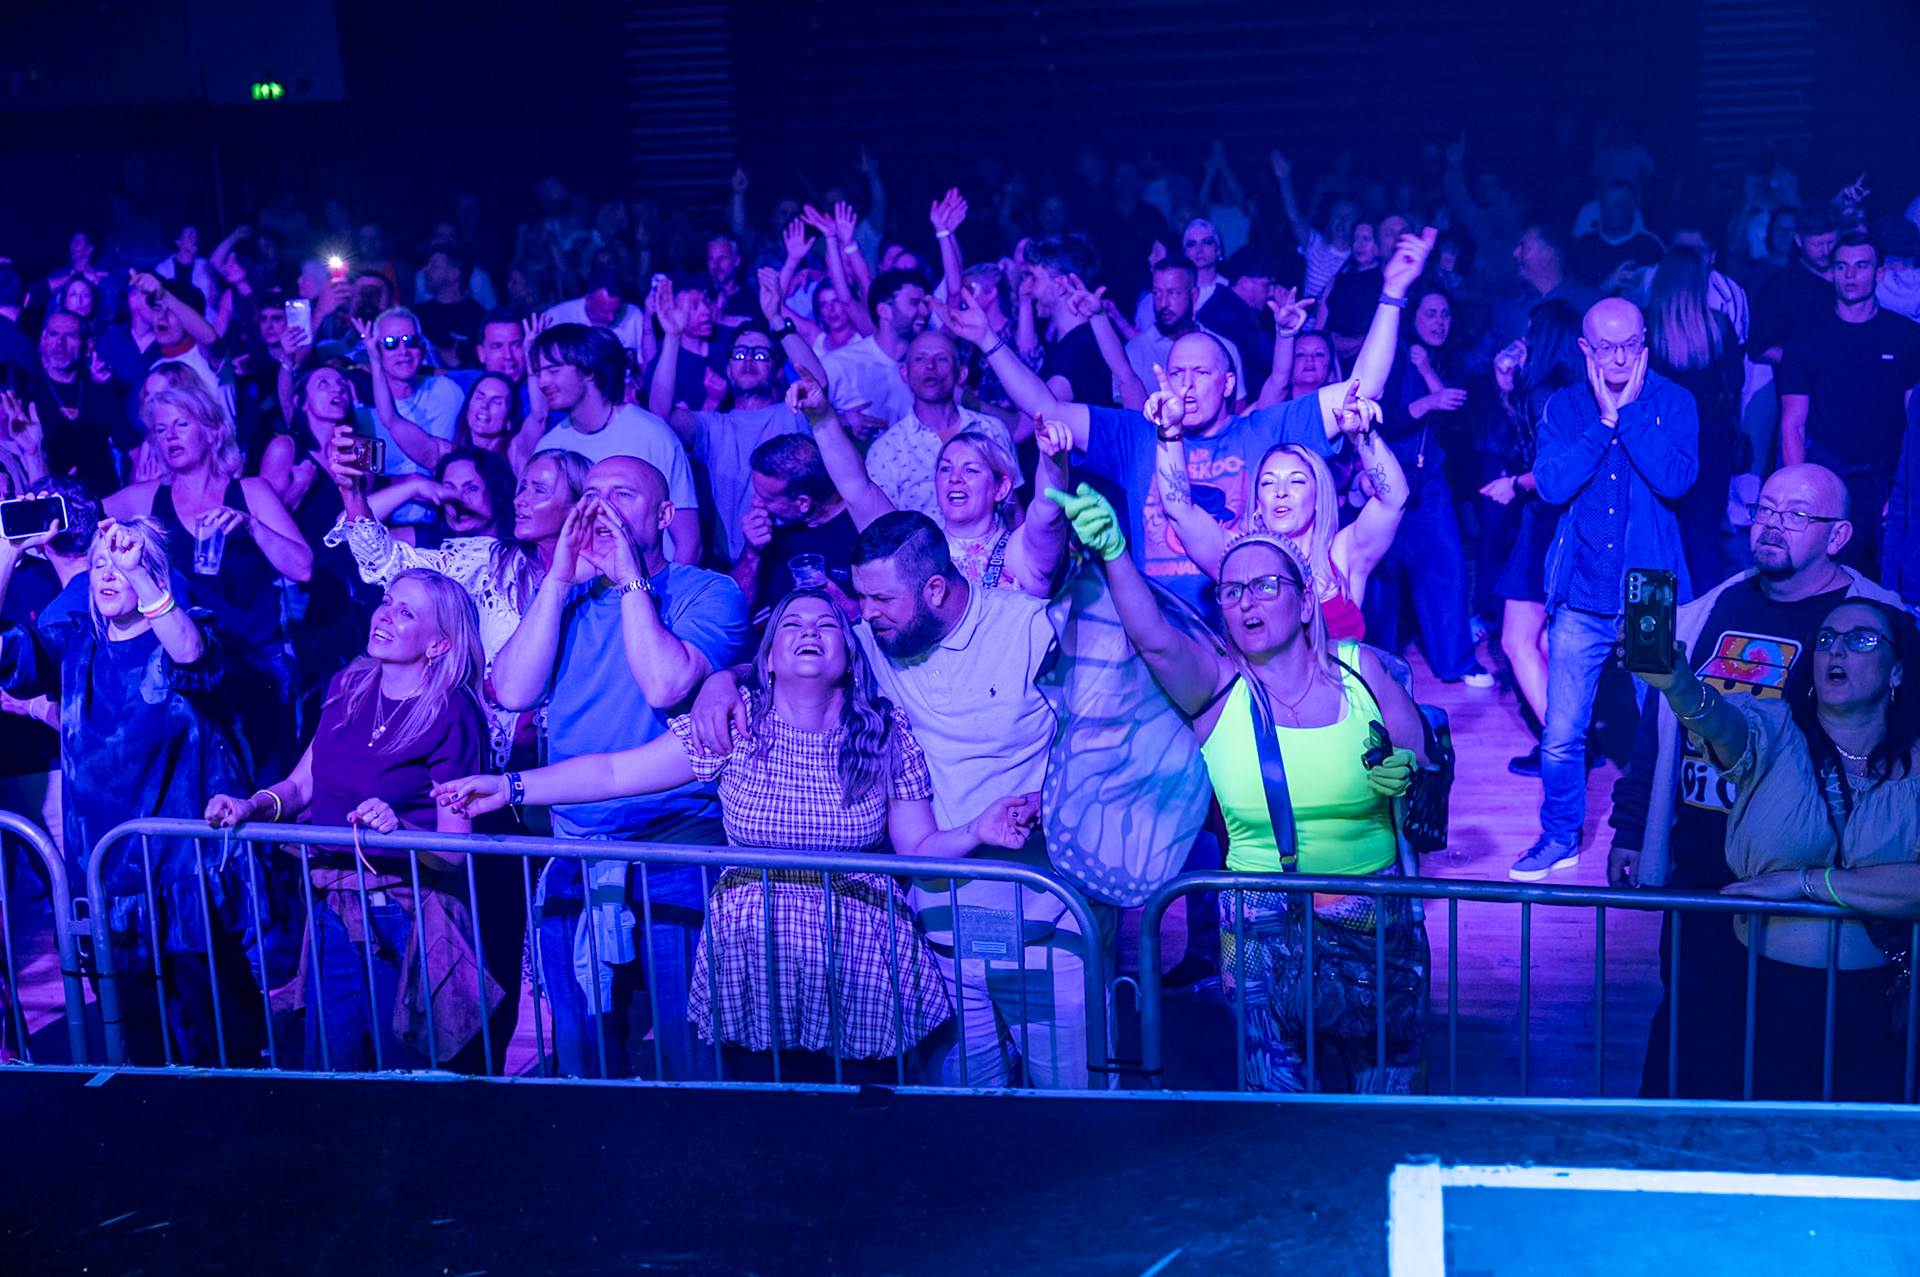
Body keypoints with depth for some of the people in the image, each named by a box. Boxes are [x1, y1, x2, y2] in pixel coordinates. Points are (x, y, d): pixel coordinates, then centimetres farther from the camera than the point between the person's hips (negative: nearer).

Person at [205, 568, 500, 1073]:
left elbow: (455, 850, -15)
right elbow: (301, 784, 12)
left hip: (403, 921, -6)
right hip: (333, 913, 6)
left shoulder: (450, 717, -13)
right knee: (328, 1072, 15)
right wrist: (252, 805, -7)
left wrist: (398, 829, -33)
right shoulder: (349, 688, 6)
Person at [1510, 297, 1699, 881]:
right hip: (1582, 597, 1)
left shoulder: (1674, 404, 0)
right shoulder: (1564, 407, 4)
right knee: (1561, 735, 3)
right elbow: (1551, 484, -10)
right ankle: (1559, 838, 23)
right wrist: (1604, 421, -13)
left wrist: (1630, 412, -16)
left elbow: (1677, 480, -16)